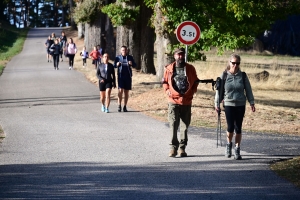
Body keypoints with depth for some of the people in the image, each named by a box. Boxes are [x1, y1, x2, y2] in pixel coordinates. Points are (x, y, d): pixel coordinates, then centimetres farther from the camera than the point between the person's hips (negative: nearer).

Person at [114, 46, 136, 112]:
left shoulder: (130, 57, 7)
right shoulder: (117, 58, 5)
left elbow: (135, 65, 5)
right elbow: (114, 66, 9)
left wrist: (132, 64, -17)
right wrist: (117, 65, -14)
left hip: (128, 76, 2)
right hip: (121, 76, -2)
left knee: (126, 91, 5)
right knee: (120, 90, -14)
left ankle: (125, 106, 12)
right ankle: (119, 105, -8)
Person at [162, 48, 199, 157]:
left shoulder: (190, 68, 5)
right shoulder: (169, 68, 3)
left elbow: (195, 82, 14)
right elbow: (165, 81, 13)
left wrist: (192, 92, 0)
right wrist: (167, 91, -3)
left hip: (186, 102, 1)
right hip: (173, 100, -1)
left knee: (185, 126, 6)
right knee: (173, 125, -8)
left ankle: (182, 148, 13)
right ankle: (173, 147, -1)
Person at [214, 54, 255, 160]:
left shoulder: (243, 76, 3)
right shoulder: (224, 76, 0)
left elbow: (248, 90, 7)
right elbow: (219, 90, 4)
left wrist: (251, 103, 2)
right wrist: (217, 104, 4)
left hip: (240, 105, 1)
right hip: (228, 104, -1)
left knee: (238, 128, 2)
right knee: (230, 127, -7)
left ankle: (237, 150, 12)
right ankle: (229, 144, 20)